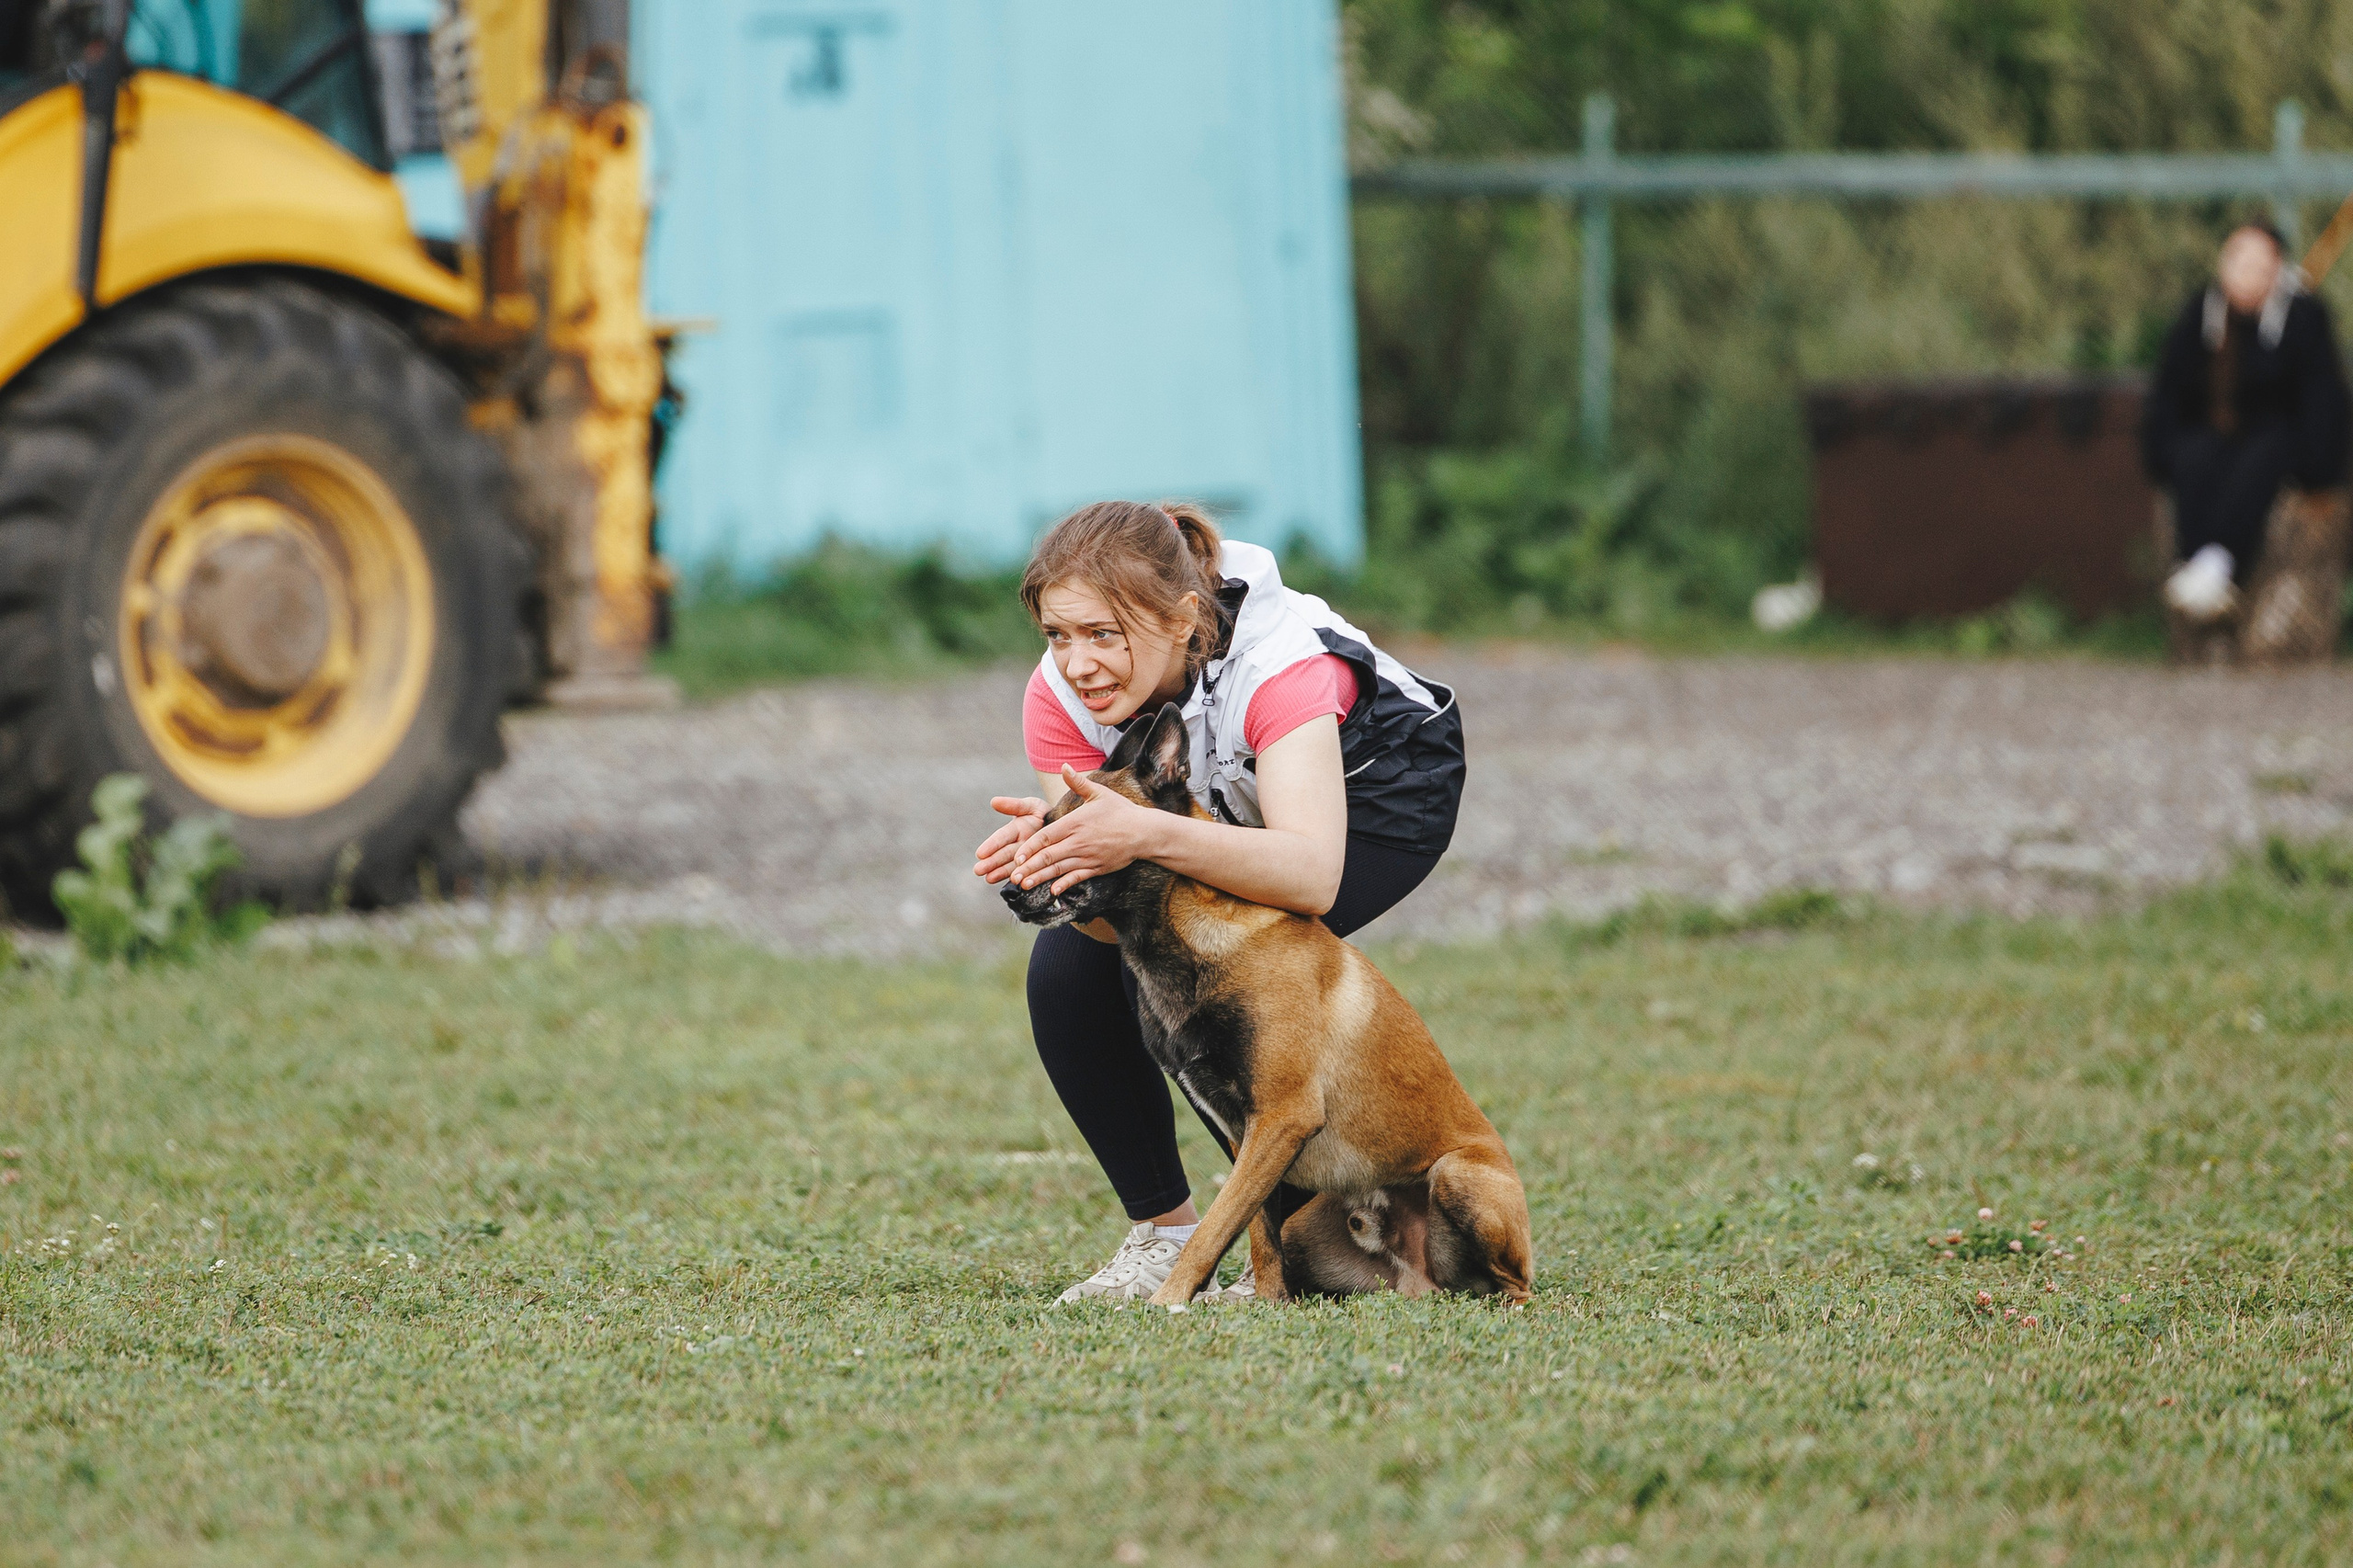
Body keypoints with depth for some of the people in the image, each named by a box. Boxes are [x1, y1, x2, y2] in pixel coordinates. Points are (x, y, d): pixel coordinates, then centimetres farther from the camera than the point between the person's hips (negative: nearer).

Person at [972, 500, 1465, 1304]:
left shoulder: (1278, 662, -40)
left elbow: (1312, 877, -53)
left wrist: (1146, 835, -67)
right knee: (1067, 969, -15)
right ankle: (1164, 1234, 1)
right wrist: (1047, 851, -50)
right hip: (1236, 808, 6)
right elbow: (1113, 919, -27)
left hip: (1379, 792, -6)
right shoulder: (1061, 696, -24)